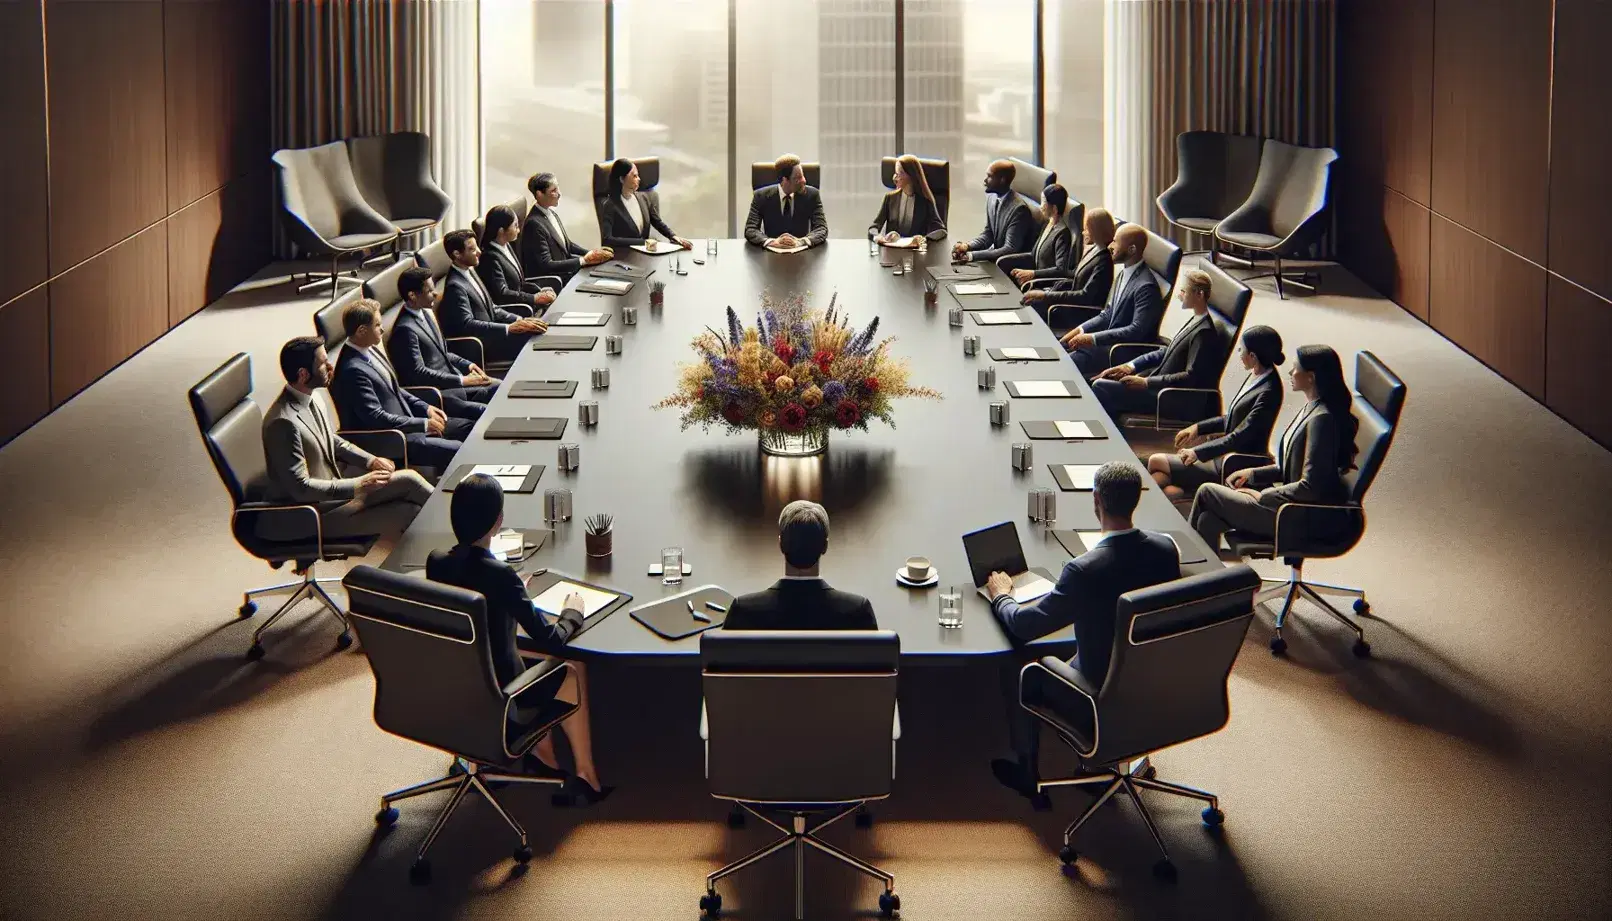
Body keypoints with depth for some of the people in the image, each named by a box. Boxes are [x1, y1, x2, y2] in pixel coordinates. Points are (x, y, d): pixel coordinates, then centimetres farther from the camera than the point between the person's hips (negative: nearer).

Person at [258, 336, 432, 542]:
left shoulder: (311, 399, 1)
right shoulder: (283, 422, -27)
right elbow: (300, 488, -25)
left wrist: (371, 461, 3)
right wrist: (358, 485, -20)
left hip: (333, 490, 9)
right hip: (310, 513, -9)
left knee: (409, 480, -4)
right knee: (410, 515, -15)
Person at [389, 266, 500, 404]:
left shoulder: (425, 314, 9)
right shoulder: (405, 329, -20)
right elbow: (418, 372, -22)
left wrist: (467, 364, 4)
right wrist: (462, 381, -20)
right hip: (435, 392, -9)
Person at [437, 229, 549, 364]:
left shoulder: (470, 272, 11)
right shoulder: (455, 286, -18)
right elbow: (467, 324, -25)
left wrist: (520, 320, 0)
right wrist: (509, 328, -29)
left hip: (489, 333, 9)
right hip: (480, 345, -9)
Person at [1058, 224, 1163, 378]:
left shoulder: (1146, 287, -21)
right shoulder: (1123, 274, 11)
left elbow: (1137, 330, -25)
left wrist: (1093, 338, -25)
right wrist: (1081, 330, 2)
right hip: (1109, 342, 10)